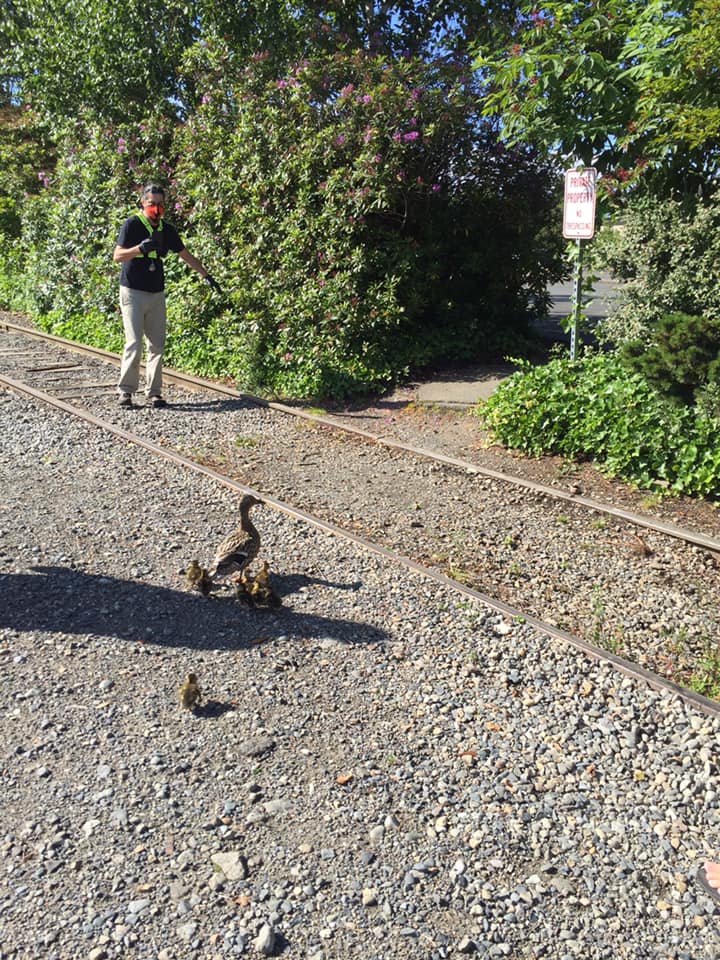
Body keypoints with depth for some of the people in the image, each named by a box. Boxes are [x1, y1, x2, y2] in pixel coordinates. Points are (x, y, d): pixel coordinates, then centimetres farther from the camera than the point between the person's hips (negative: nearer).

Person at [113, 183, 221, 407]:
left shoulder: (167, 230, 10)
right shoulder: (132, 225, -6)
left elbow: (186, 255, 21)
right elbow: (117, 256, -16)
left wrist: (206, 276, 20)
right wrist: (140, 248, -33)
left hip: (157, 294, 5)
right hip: (133, 292, -5)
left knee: (157, 345, 2)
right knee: (134, 343, -11)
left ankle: (154, 392, 9)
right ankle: (126, 391, -1)